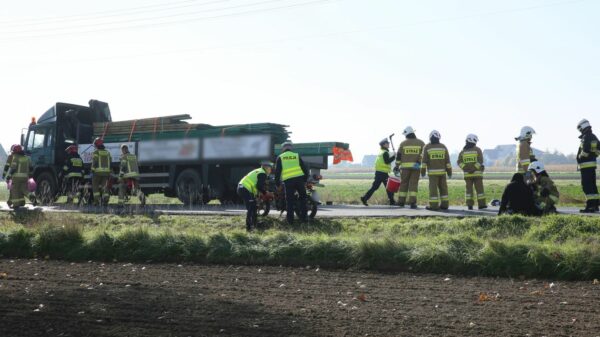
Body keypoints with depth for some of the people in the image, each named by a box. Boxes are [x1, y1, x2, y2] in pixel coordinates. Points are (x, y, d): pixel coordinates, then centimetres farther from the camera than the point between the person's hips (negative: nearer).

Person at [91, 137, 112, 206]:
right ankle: (106, 199, -7)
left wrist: (92, 170, -8)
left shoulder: (96, 152, -5)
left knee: (95, 186, 4)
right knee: (105, 186, 7)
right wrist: (109, 172, 16)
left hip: (97, 172, -4)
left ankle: (97, 200, -3)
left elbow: (94, 162, -13)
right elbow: (110, 161, 11)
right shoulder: (107, 152, 12)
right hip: (106, 172, 4)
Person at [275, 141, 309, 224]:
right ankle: (303, 217, 11)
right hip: (299, 179, 1)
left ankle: (290, 220, 6)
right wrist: (305, 180, 23)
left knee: (289, 200, 6)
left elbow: (277, 171, 6)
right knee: (302, 198, 15)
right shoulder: (297, 156, 16)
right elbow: (304, 168, 14)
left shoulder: (280, 157, 12)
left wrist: (277, 184, 13)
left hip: (288, 180, -1)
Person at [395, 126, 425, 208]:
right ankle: (412, 202, -11)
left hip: (405, 166, 0)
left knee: (404, 183, 10)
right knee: (413, 184, -2)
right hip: (416, 167, 0)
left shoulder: (403, 143, 5)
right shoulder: (420, 143, 6)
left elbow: (398, 156, 4)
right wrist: (419, 162, -12)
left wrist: (397, 166, 10)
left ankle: (401, 202, 14)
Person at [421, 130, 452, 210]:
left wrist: (423, 171, 0)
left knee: (433, 188, -3)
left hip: (432, 172, -3)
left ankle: (434, 205, -6)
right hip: (442, 171, 3)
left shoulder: (427, 147, -3)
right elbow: (447, 160, 4)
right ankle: (444, 205, 11)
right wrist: (449, 171, 8)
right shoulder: (443, 147, 4)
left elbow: (424, 160, -6)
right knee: (443, 188, 9)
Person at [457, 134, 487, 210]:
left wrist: (465, 168, -8)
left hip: (467, 173, 3)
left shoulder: (463, 151, 7)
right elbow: (480, 161, -13)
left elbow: (459, 162, -3)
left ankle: (469, 205, -1)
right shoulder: (477, 150, -2)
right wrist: (474, 168, -14)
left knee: (469, 189, 5)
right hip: (477, 173, -3)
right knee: (479, 189, 2)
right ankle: (481, 204, 2)